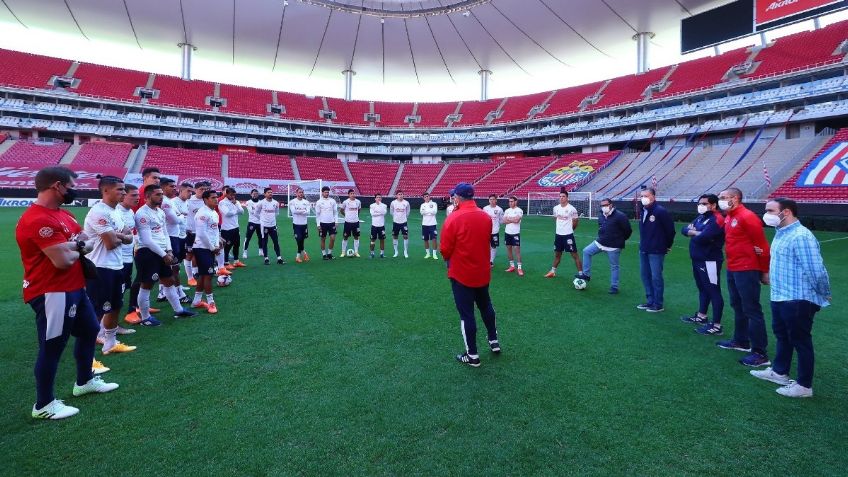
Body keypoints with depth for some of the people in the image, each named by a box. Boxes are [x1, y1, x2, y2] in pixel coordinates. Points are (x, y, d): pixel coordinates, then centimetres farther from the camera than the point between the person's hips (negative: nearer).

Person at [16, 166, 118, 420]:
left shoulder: (64, 214, 11)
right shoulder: (37, 220, -22)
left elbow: (87, 243, 14)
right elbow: (63, 260, -27)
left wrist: (71, 246, -9)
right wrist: (77, 249, -5)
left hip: (74, 288, 11)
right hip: (52, 293, -11)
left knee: (89, 331, 22)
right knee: (52, 347, 1)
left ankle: (85, 381, 40)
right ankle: (44, 405, 16)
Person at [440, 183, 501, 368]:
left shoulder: (453, 219, -19)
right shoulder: (486, 217, -2)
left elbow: (445, 249, -12)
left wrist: (449, 259, 8)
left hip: (461, 274, -5)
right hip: (483, 272, 5)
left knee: (466, 314, 5)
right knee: (486, 306, 25)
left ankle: (472, 356, 13)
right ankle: (494, 342, 39)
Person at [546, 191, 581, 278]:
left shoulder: (572, 209, -12)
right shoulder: (556, 208, 4)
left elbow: (575, 223, -2)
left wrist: (568, 230, 10)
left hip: (568, 235, -5)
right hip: (558, 234, 5)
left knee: (574, 254, -3)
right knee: (557, 254, 18)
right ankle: (553, 271, 30)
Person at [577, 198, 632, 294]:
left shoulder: (620, 216, -17)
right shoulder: (602, 216, 6)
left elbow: (628, 230, -12)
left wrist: (621, 240, 1)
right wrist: (602, 237, 16)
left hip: (613, 247, -7)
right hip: (600, 242, 7)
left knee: (614, 266, 3)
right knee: (586, 251, -1)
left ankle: (614, 287, 15)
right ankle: (586, 274, 8)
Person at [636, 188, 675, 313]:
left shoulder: (660, 211, -15)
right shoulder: (643, 211, 9)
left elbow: (670, 229, -11)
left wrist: (668, 245, -2)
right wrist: (643, 244, 16)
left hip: (656, 251, -8)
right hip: (643, 250, 8)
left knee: (656, 277, -2)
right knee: (645, 276, 13)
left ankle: (658, 304, 9)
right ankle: (650, 301, 25)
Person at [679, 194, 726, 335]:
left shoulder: (716, 220, -16)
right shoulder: (700, 217, 14)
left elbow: (702, 238, -27)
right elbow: (684, 230, 10)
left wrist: (693, 233, -5)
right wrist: (695, 232, -10)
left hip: (709, 262, -10)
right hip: (697, 260, 10)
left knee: (714, 292, -4)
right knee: (702, 289, 21)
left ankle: (716, 326, 0)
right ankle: (701, 316, 35)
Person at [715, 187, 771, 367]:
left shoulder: (747, 217, -16)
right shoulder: (728, 218, 11)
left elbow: (761, 244, -14)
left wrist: (765, 271, -10)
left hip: (747, 271, -10)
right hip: (732, 269, 10)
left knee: (752, 310, -5)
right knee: (738, 307, 19)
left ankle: (760, 354, 1)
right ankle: (741, 341, 34)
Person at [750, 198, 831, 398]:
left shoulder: (801, 236, -22)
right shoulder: (781, 233, 10)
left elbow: (816, 270, -23)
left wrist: (824, 295, -12)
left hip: (798, 300, -10)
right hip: (780, 297, 10)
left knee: (801, 341, 4)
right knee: (782, 336, 23)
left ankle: (804, 385, 18)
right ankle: (779, 372, 39)